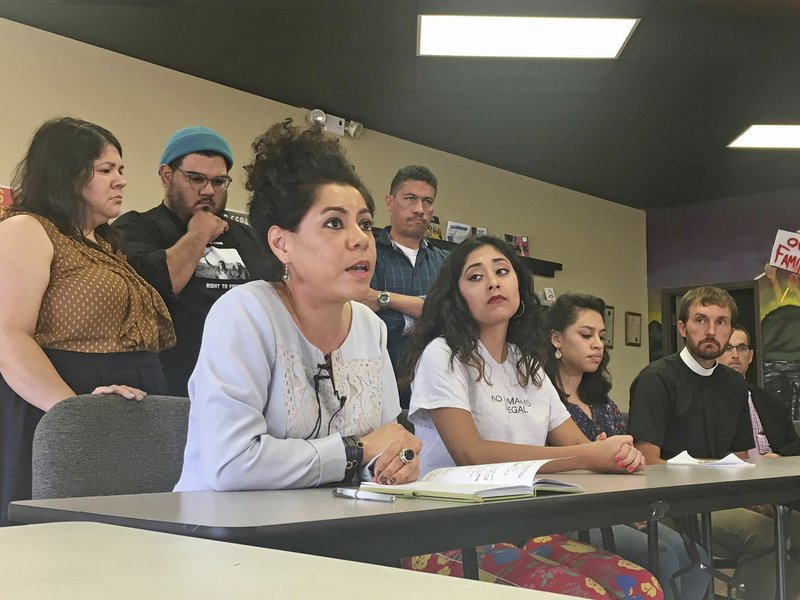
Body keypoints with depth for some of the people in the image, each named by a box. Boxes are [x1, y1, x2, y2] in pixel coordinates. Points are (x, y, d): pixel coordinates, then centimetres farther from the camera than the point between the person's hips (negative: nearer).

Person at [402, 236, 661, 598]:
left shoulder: (527, 365, 17)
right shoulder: (443, 355, -6)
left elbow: (577, 443, 13)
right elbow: (469, 454, -18)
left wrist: (621, 453, -13)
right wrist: (590, 456, -19)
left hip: (524, 531, 7)